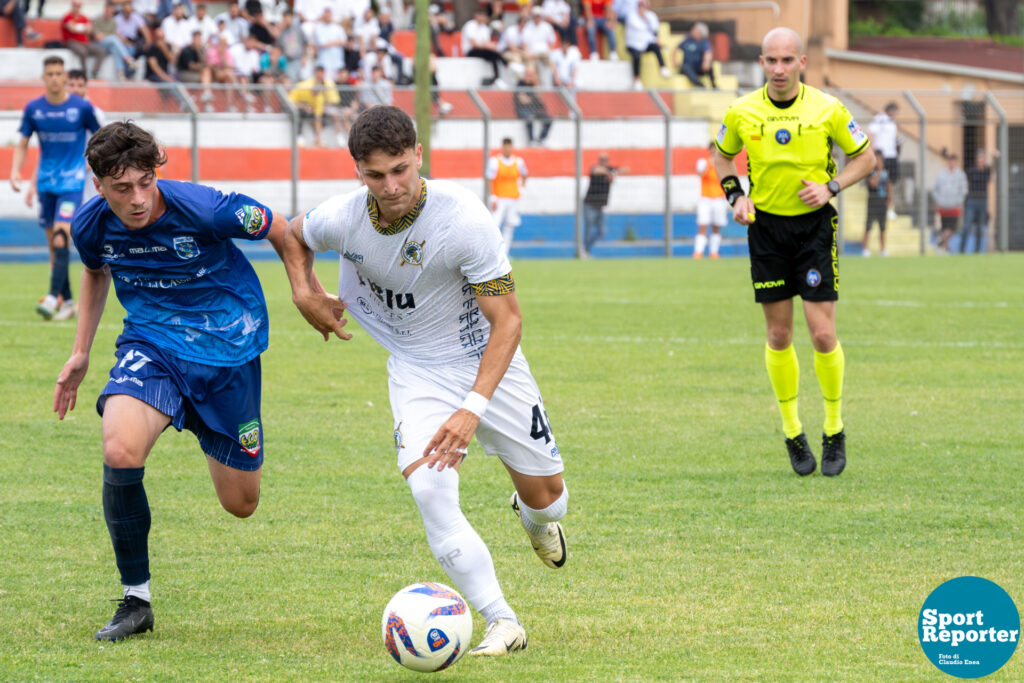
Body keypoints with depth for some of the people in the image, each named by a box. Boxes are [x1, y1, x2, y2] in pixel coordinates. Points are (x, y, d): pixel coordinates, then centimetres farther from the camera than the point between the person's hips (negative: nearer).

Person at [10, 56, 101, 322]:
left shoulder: (82, 108, -6)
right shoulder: (34, 109, 1)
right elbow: (23, 144, 8)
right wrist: (15, 171, -8)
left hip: (72, 182, -4)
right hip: (46, 184, 4)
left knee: (61, 241, -19)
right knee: (53, 245, 7)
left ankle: (53, 298, -23)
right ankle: (67, 302, 16)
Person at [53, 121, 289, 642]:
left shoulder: (203, 210, -25)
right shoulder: (91, 225, -12)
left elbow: (283, 232, -8)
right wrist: (80, 352, 16)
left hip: (227, 344, -1)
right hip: (150, 342, 1)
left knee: (241, 504, 7)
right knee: (120, 451, -30)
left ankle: (214, 443, 47)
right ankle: (135, 599, -12)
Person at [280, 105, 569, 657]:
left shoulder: (464, 217, -29)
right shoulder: (341, 219, -19)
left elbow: (507, 319, -25)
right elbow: (295, 234, 9)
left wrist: (472, 409, -33)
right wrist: (304, 292, -8)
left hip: (488, 361, -1)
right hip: (416, 370, 1)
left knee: (547, 497, 6)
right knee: (429, 489, -24)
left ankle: (534, 516, 48)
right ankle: (502, 622, -15)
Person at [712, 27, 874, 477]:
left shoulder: (827, 110, -9)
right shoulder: (742, 112, -4)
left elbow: (865, 157, 4)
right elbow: (722, 156, 15)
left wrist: (831, 187, -12)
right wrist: (735, 196, -2)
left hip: (815, 224, -2)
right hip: (766, 225, 2)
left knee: (823, 335, -6)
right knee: (779, 337, 5)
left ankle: (834, 432, 12)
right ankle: (792, 433, 20)